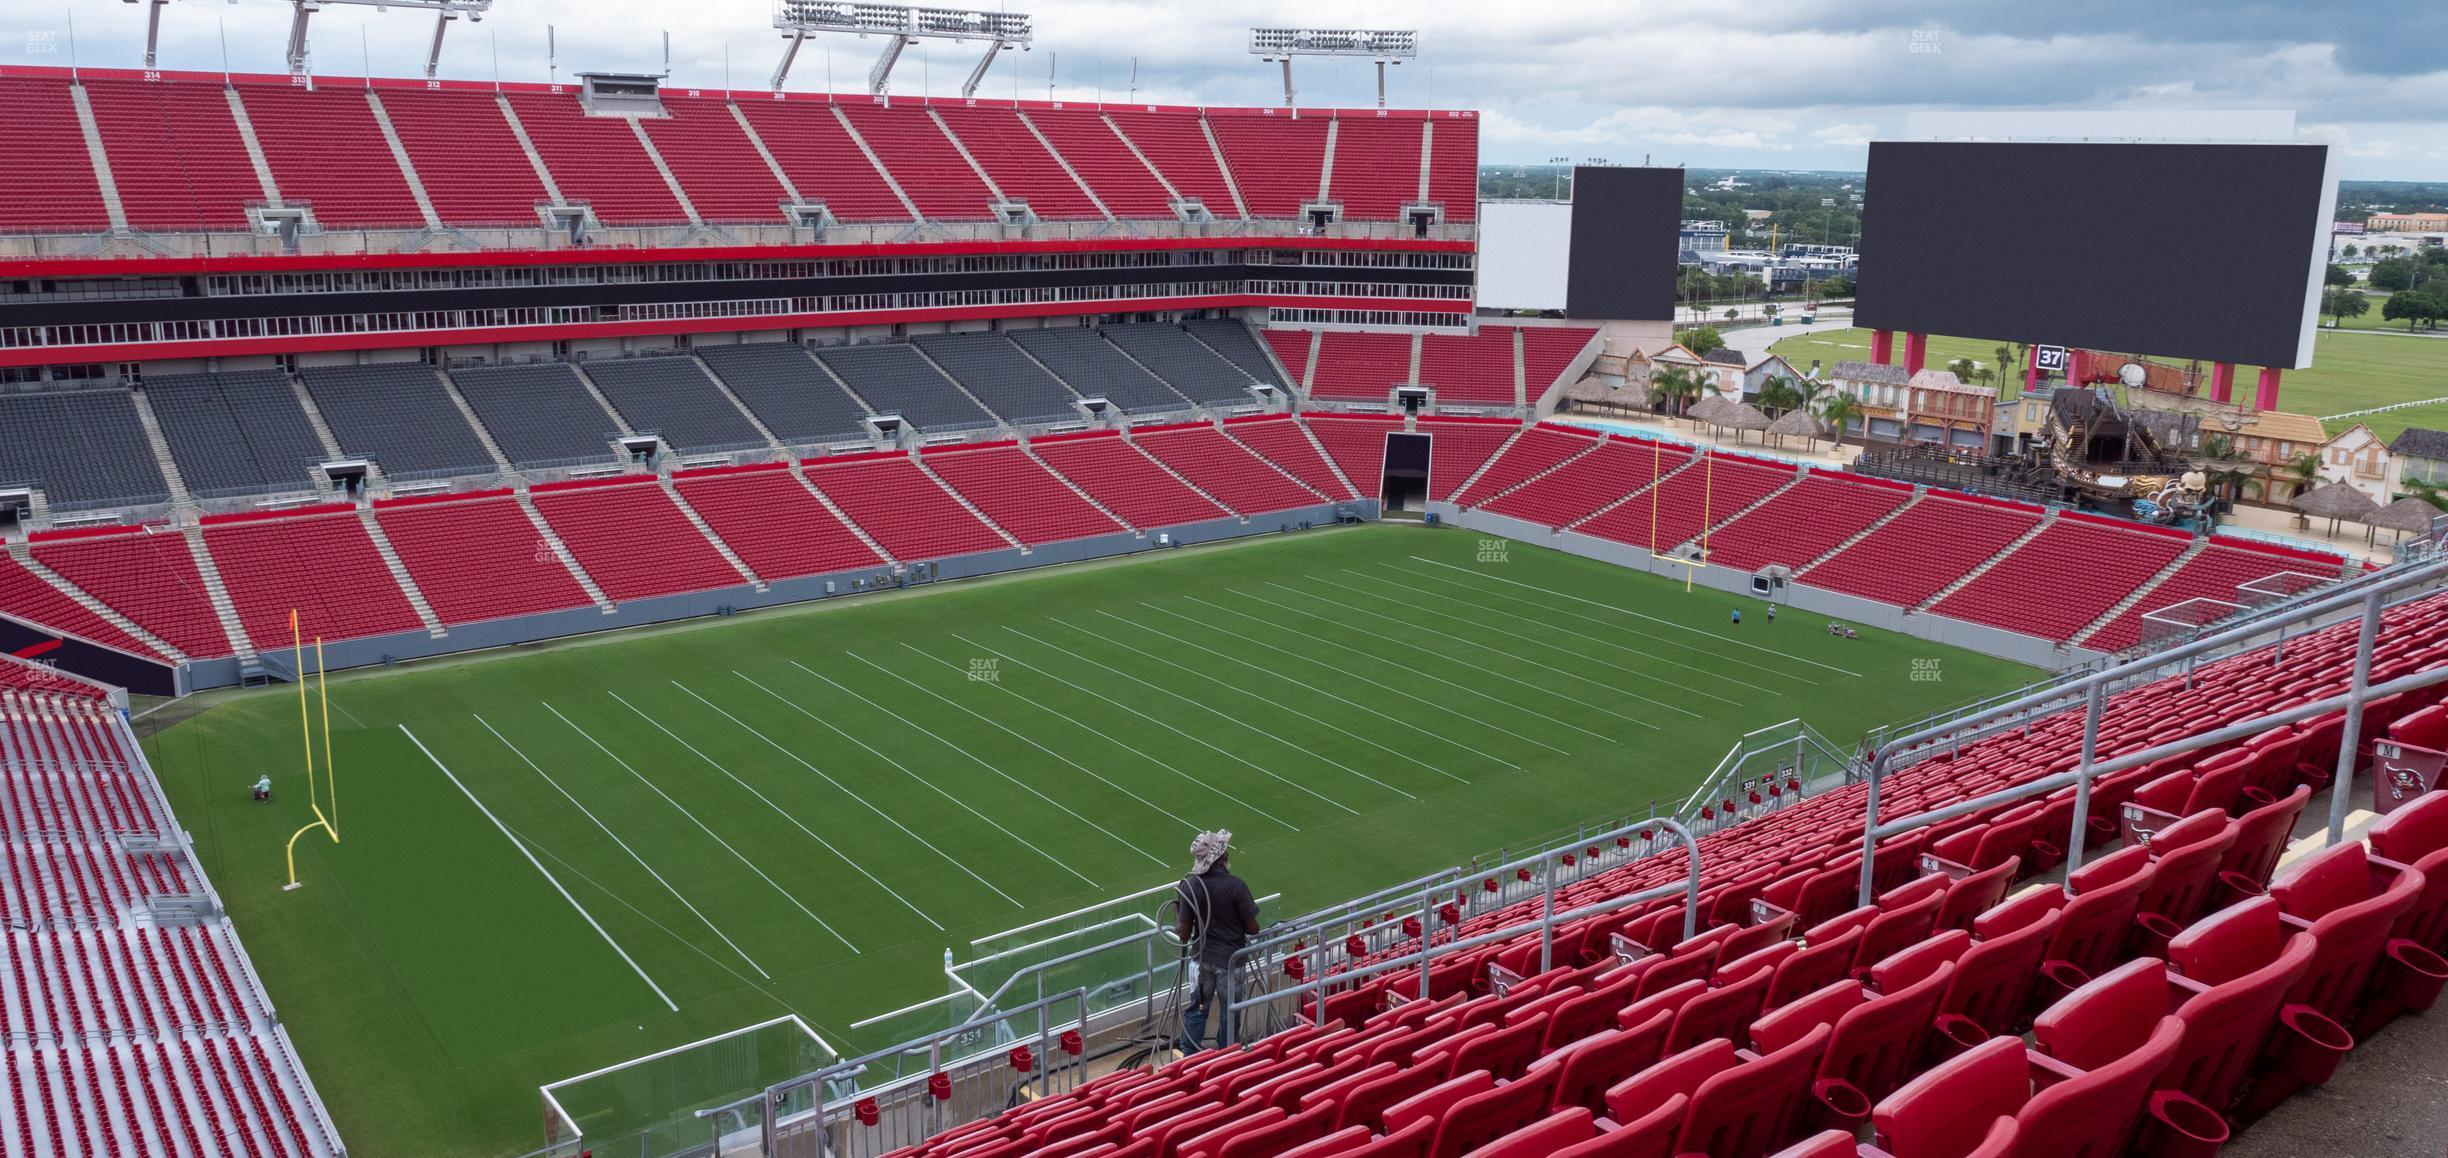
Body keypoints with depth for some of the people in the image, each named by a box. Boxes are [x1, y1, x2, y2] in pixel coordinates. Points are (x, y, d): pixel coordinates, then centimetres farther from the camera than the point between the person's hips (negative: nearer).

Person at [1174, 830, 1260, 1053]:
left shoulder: (1189, 885, -11)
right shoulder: (1235, 886, -21)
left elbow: (1185, 932, -6)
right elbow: (1253, 929, -14)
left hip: (1201, 957, 3)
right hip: (1230, 959, -3)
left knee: (1197, 1008, 17)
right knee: (1229, 1011, 14)